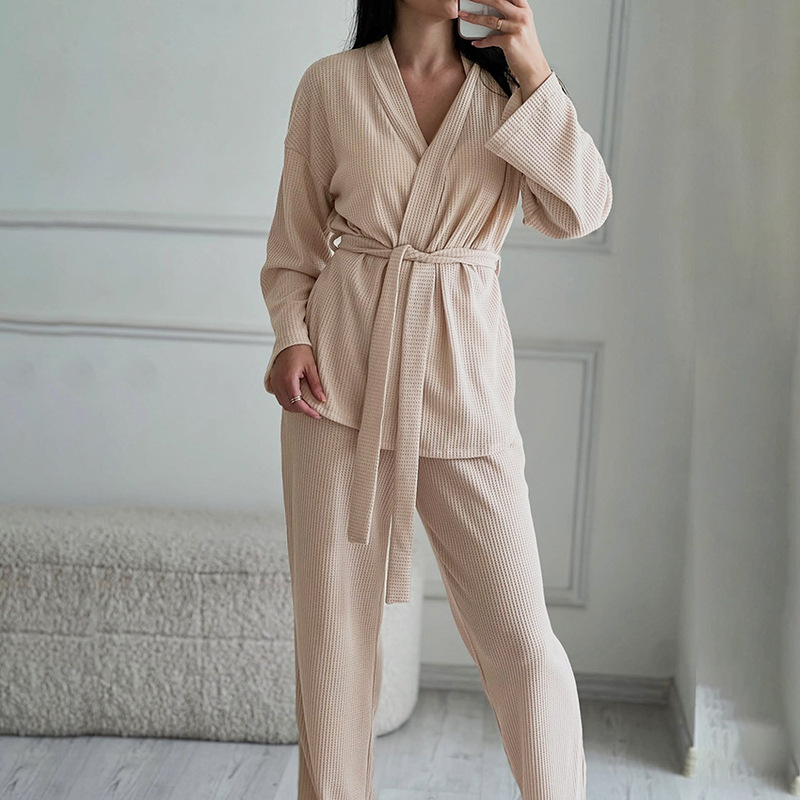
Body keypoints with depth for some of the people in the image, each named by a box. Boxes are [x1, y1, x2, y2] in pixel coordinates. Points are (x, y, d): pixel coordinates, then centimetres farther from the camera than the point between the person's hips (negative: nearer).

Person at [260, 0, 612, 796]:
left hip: (461, 379, 0)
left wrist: (535, 73, -11)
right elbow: (295, 237, 10)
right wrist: (290, 337, -6)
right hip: (341, 372, 0)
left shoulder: (507, 92, 7)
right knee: (335, 618, 6)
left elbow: (579, 210, -6)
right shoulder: (331, 85, 5)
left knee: (519, 633, -2)